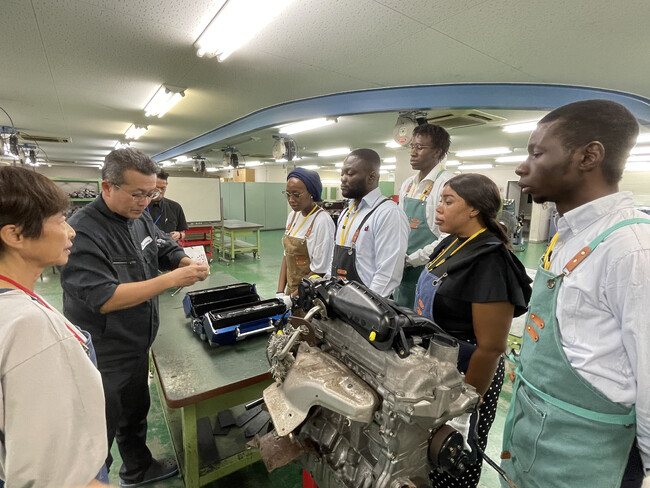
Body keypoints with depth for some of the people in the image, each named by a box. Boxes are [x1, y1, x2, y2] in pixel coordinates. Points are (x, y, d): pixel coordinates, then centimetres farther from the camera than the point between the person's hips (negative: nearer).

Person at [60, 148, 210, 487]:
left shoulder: (139, 218, 0)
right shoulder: (83, 231, -25)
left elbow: (167, 250, 10)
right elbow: (103, 299, -31)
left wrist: (190, 263, -12)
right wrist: (172, 279, -34)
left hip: (137, 344, 8)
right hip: (104, 356, -8)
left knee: (136, 412, 27)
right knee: (101, 429, 13)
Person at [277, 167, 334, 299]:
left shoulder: (322, 221, -19)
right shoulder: (293, 216, 3)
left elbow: (319, 271, -19)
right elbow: (287, 255, 7)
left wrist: (292, 297, -14)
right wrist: (280, 292, 0)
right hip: (291, 288, 6)